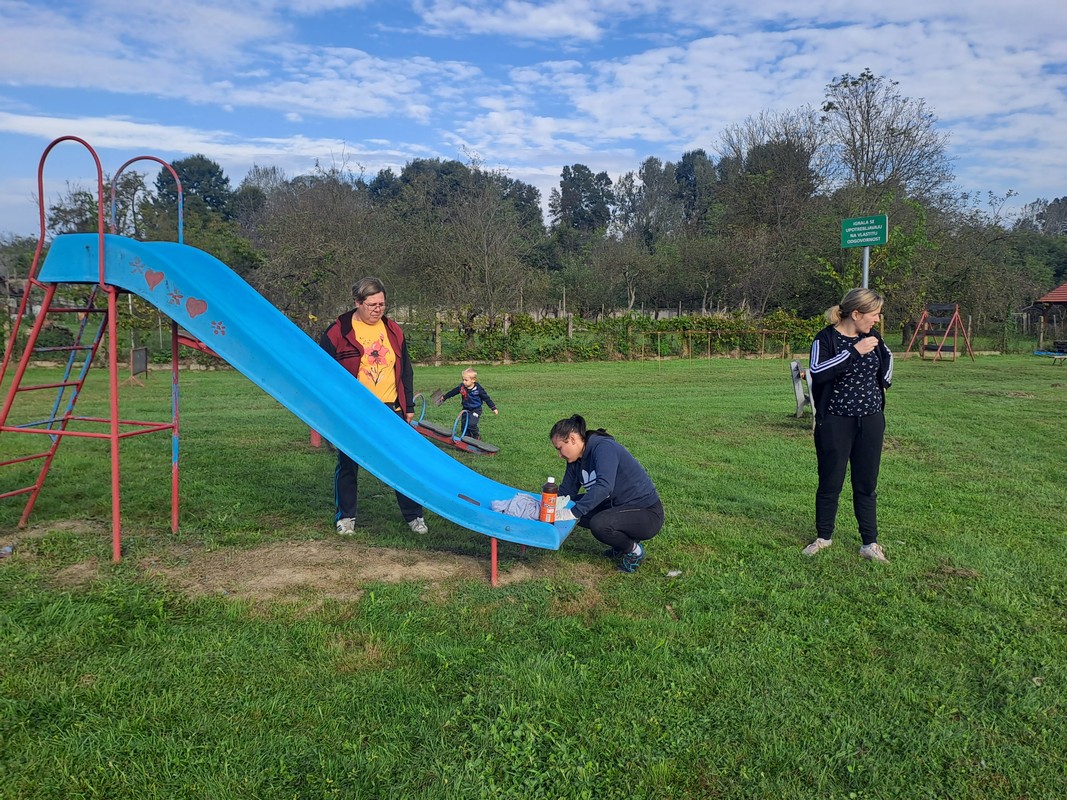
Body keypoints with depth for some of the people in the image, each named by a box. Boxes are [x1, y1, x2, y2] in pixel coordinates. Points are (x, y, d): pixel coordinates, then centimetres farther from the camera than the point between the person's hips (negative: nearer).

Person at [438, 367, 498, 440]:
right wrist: (444, 397, 16)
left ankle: (477, 436, 8)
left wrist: (494, 408, -13)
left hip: (476, 410, -5)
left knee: (471, 424, -18)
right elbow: (452, 392, 8)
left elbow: (487, 398, -13)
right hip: (466, 409, 5)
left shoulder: (478, 389, -18)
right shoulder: (461, 387, -7)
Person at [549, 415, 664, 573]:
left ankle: (634, 550, -2)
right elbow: (565, 492, 9)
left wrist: (573, 513, -39)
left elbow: (604, 486, -36)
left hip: (646, 513, -9)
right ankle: (623, 540, 12)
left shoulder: (604, 447, -22)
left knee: (599, 524, -32)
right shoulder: (576, 461, 3)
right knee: (572, 507, 1)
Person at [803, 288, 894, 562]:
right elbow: (816, 371, -29)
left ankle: (870, 544, 17)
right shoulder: (826, 338, -12)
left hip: (871, 421, 5)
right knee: (830, 483, 5)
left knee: (866, 485, 9)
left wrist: (884, 381, 10)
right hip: (836, 422, -4)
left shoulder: (872, 336, 5)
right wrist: (854, 351, -28)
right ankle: (823, 538, 23)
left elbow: (887, 356, 25)